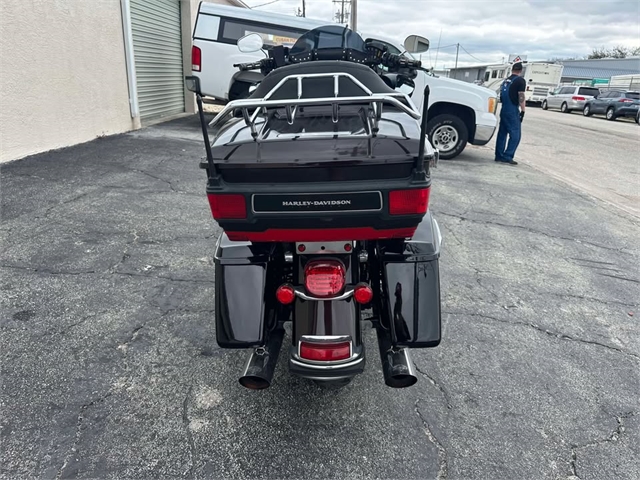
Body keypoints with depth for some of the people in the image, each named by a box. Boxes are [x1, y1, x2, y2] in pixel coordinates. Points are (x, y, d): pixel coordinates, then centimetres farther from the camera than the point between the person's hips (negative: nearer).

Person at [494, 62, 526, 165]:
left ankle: (499, 156, 14)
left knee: (502, 133, 12)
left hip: (503, 110, 8)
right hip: (512, 111, -8)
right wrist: (522, 111, -10)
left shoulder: (506, 80, 15)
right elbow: (521, 97, -13)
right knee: (515, 134, -5)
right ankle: (507, 156, -11)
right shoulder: (520, 81, -7)